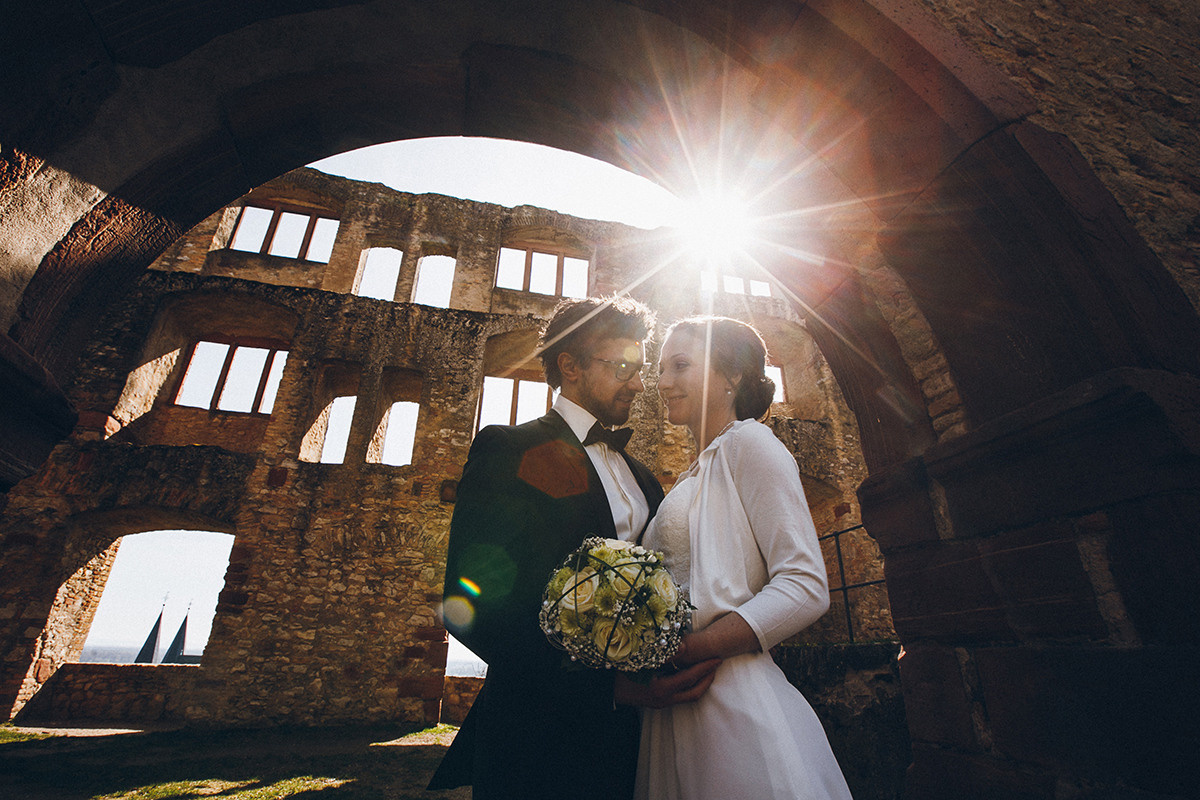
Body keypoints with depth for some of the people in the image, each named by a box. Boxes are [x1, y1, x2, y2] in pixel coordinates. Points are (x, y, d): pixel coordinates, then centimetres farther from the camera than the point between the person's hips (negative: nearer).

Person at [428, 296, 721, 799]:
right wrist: (609, 681, -23)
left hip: (638, 729, 6)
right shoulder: (506, 450, -8)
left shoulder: (643, 480, 13)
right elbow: (469, 603, -17)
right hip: (542, 735, -5)